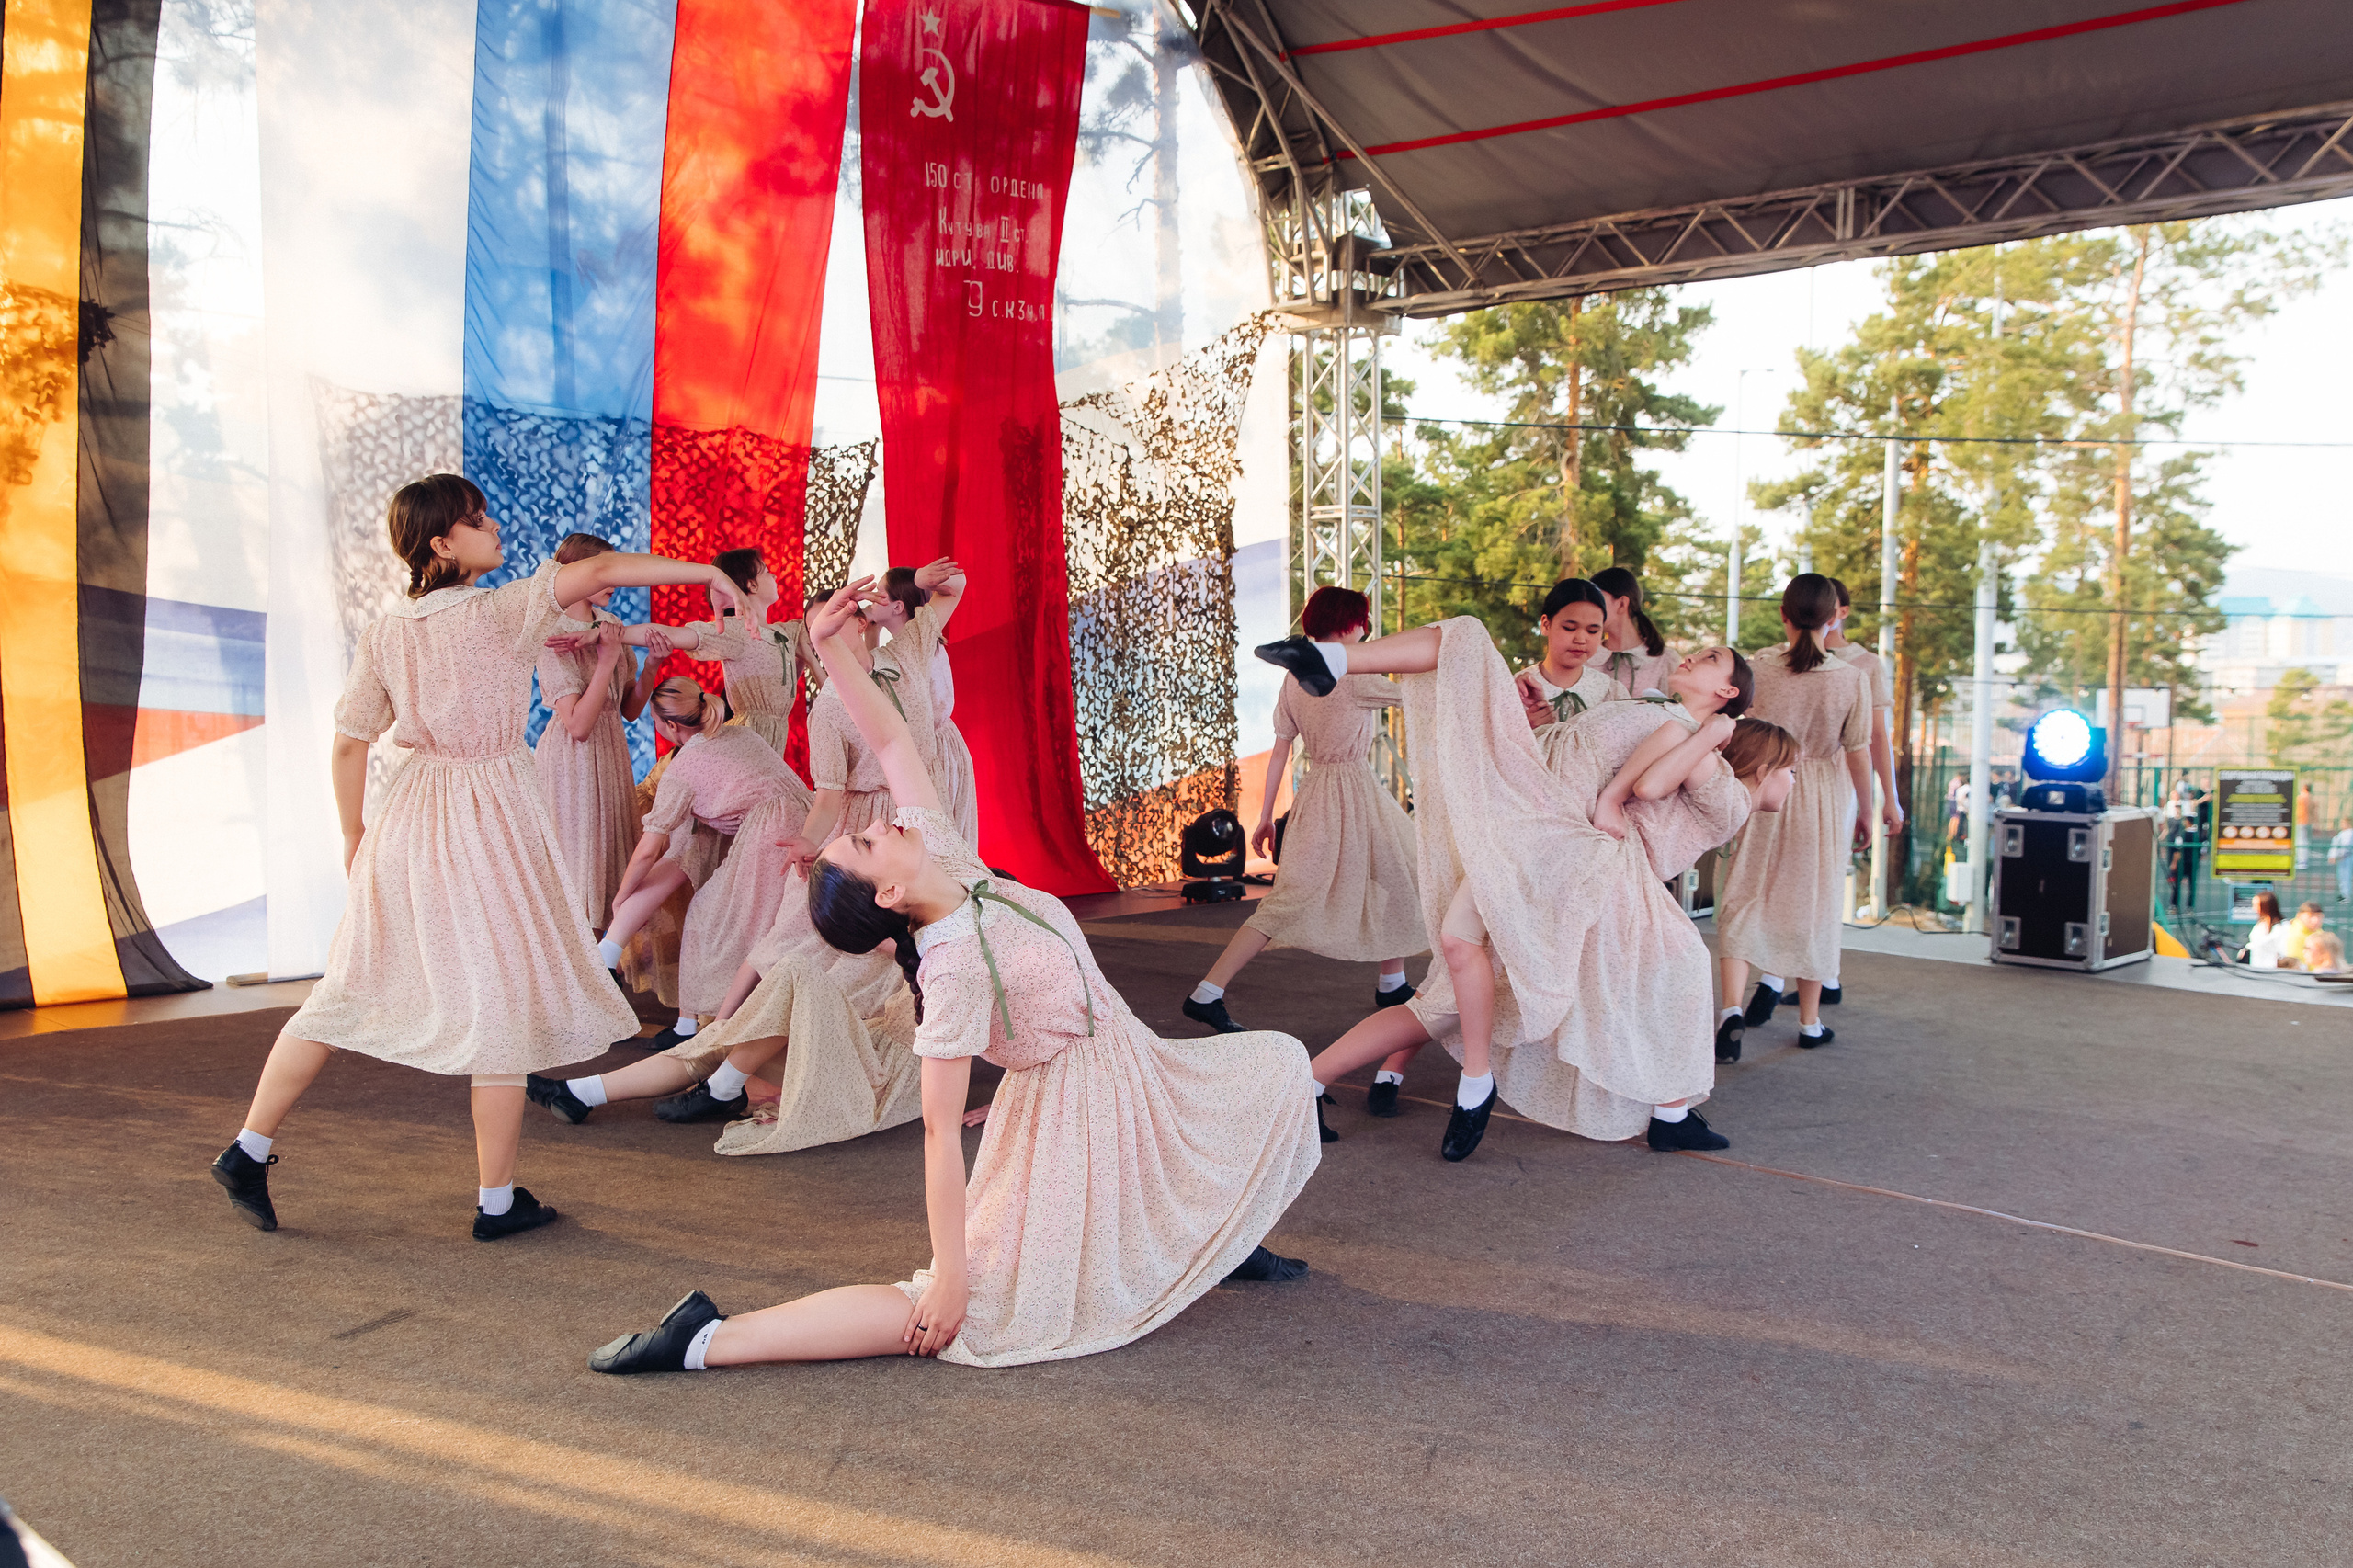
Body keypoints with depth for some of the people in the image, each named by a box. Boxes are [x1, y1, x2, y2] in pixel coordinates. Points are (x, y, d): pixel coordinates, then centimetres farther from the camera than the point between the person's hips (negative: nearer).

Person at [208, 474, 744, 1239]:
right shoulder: (500, 612, -13)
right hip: (491, 823, -6)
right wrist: (704, 572, -13)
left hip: (410, 822, 6)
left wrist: (355, 837, 16)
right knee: (502, 1004, 4)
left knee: (352, 989, 17)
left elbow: (348, 745, 5)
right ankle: (498, 1202, 13)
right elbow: (601, 569, -21)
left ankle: (249, 1149, 24)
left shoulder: (384, 633, 2)